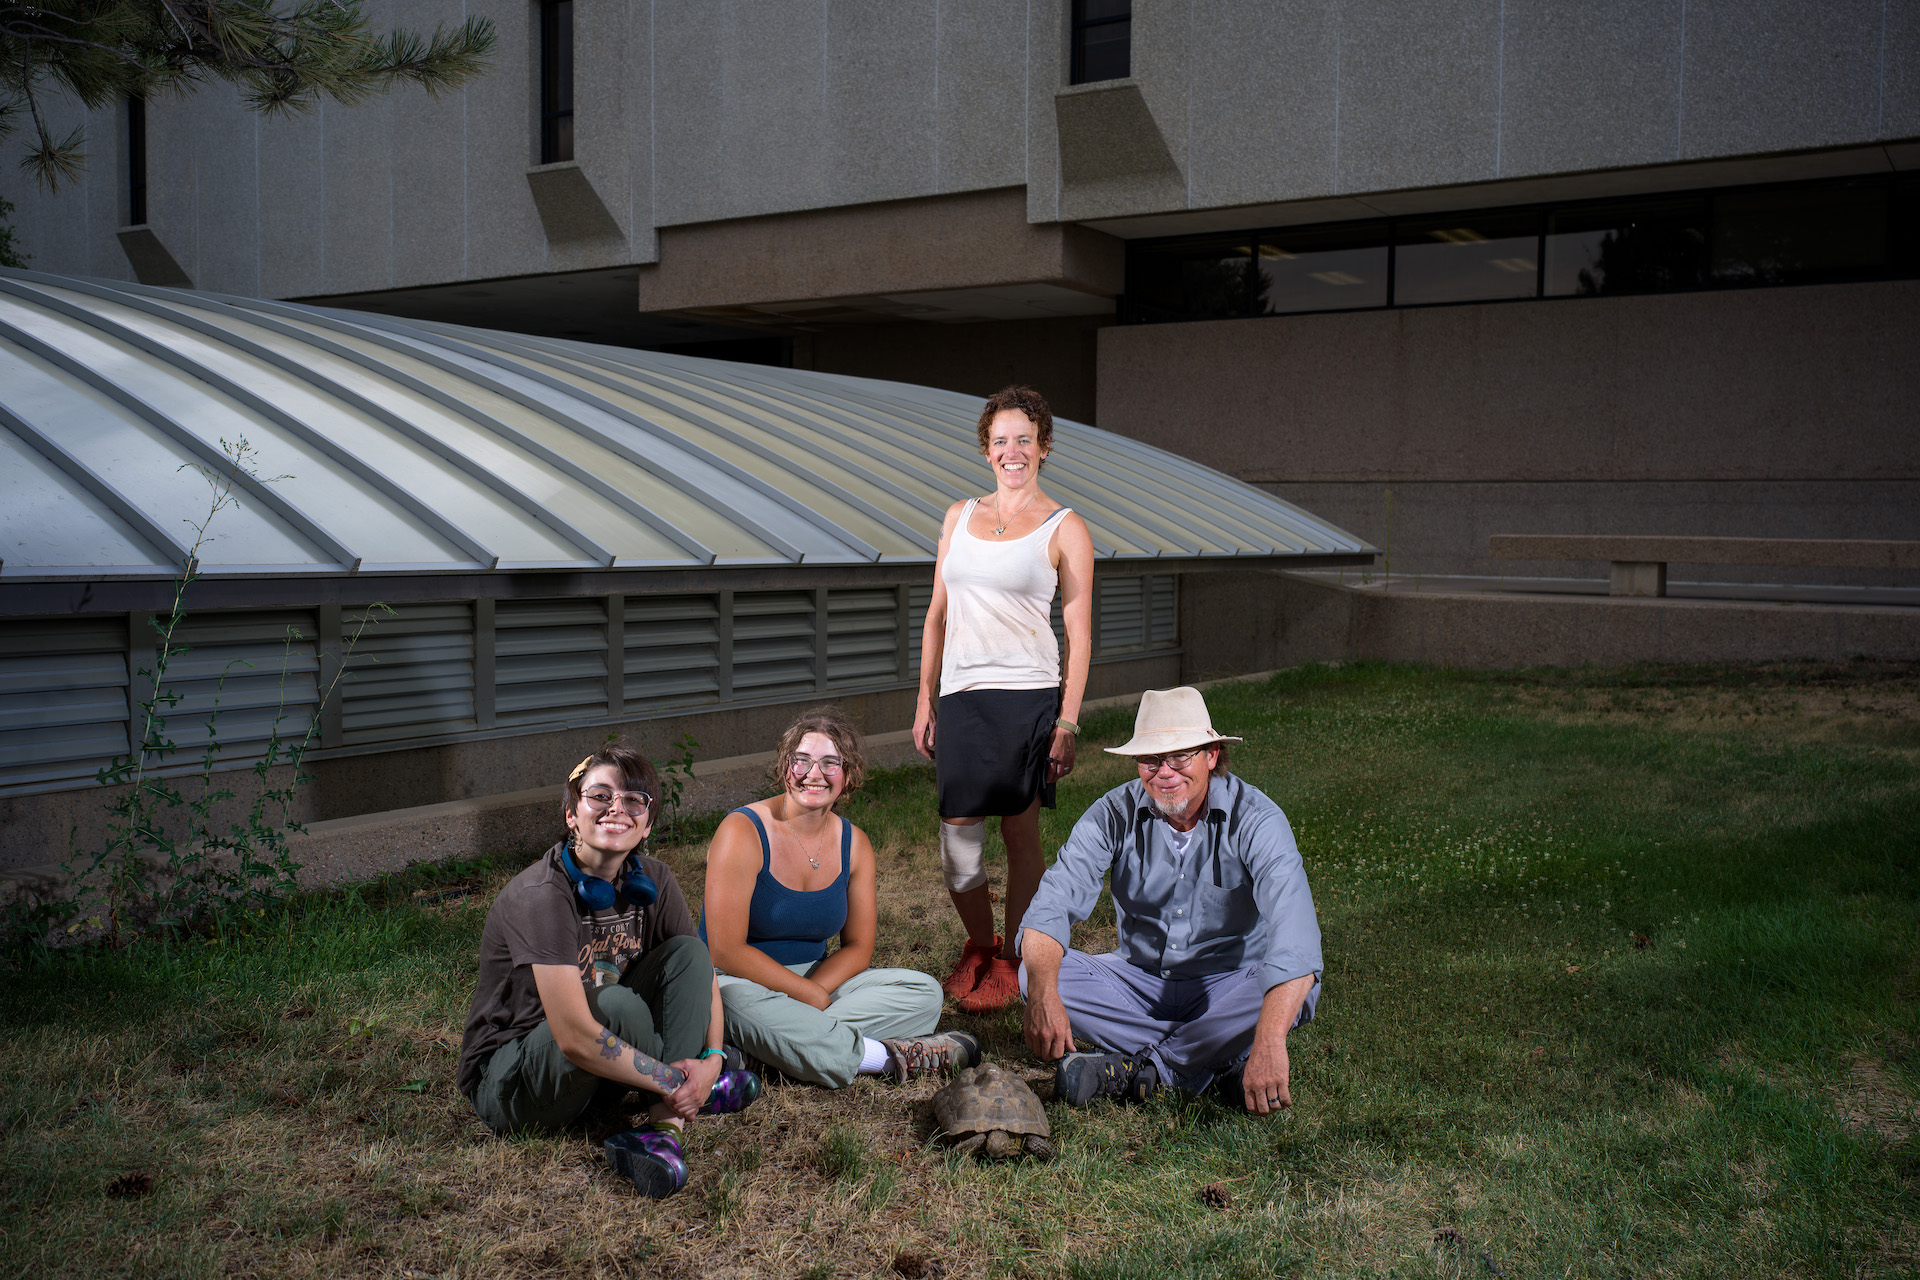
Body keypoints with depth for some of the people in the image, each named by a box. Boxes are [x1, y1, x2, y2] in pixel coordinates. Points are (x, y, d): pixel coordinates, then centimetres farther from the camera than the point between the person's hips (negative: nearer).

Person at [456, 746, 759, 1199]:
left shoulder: (651, 881, -5)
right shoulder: (540, 896, -27)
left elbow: (702, 974, 4)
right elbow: (575, 1037, -33)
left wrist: (711, 1058, -14)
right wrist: (673, 1081, -25)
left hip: (599, 1063, 7)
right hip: (506, 1081, -7)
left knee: (687, 951, -9)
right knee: (617, 1004, -34)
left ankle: (664, 1128, -24)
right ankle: (692, 1096, -4)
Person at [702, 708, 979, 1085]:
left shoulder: (853, 843, 3)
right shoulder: (743, 832, -14)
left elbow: (858, 947, 5)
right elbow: (726, 951, -18)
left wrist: (807, 999, -15)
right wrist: (811, 996, -19)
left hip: (817, 980, 6)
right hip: (739, 983, -6)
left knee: (924, 992, -11)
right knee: (744, 1006, -41)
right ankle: (888, 1057, -28)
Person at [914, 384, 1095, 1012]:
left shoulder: (1064, 529, 1)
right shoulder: (959, 516, 13)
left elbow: (1079, 633, -1)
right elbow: (938, 614, 16)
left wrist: (1068, 723, -7)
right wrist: (925, 701, 11)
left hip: (1029, 695, -4)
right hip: (961, 695, 4)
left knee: (1021, 831, 3)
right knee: (958, 832, 1)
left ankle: (1010, 958, 20)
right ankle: (978, 945, 25)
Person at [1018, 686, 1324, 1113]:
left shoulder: (1256, 820, -21)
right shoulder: (1114, 814, -12)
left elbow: (1293, 934, -36)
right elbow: (1051, 907, -21)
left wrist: (1268, 1042, -51)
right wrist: (1043, 995, -42)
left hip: (1227, 984, -2)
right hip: (1140, 979, 2)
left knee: (1298, 992, -33)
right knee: (1035, 975, -22)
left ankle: (1144, 1066, -20)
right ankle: (1217, 1059, -20)